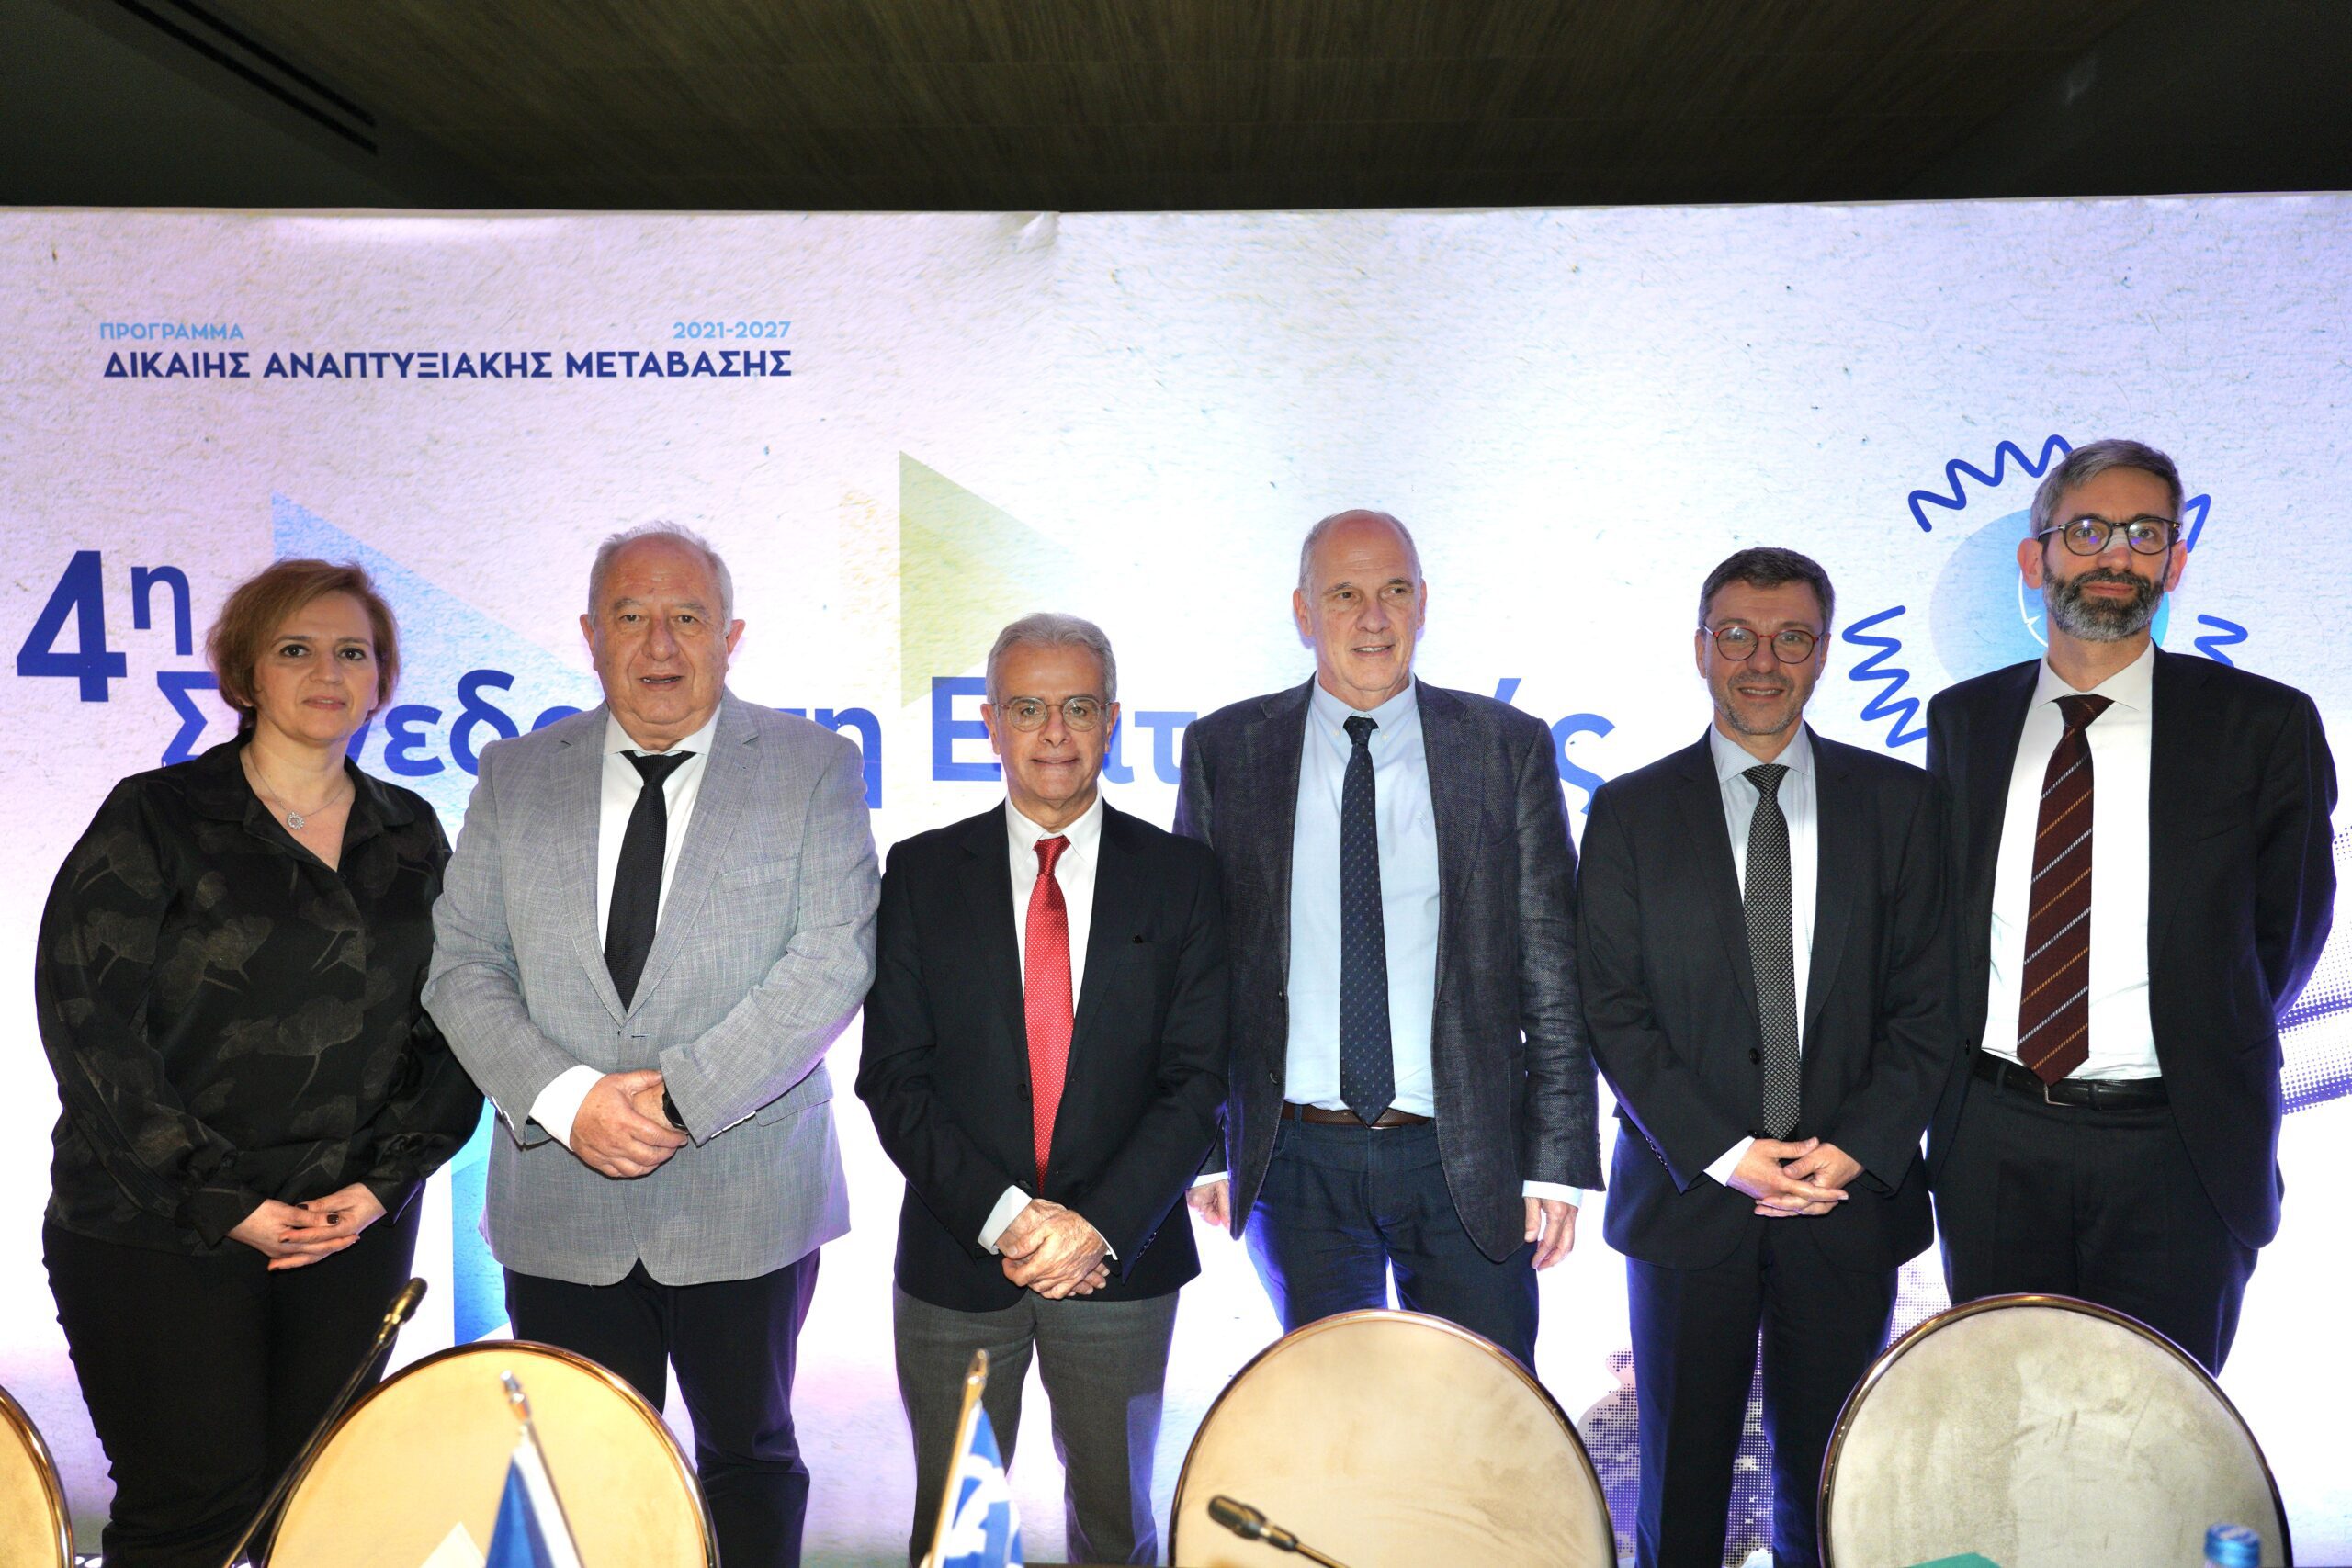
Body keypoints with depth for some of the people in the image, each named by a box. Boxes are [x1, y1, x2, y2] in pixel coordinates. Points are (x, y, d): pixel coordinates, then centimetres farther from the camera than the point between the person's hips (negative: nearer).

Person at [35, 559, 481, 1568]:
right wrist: (221, 1203, -12)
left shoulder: (411, 836, 9)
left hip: (359, 1224, 3)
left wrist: (386, 1181, -5)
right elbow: (85, 1016, -9)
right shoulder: (157, 818, -2)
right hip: (157, 1231, -3)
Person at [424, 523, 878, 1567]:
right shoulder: (516, 776, 6)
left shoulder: (814, 768, -2)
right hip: (558, 1206, 2)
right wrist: (567, 1099, -14)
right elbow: (463, 969, 2)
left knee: (750, 1461, 15)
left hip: (745, 1202, -2)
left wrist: (682, 1095, -18)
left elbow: (833, 962, -11)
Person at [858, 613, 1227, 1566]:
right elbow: (894, 1075, -4)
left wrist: (1101, 1225, -15)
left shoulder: (1180, 876, 0)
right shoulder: (923, 872, 1)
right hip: (956, 1257, 0)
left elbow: (1197, 1078, -4)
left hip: (1121, 1261, 0)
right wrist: (1004, 1216, -14)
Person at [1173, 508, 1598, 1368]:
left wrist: (1558, 1160, -3)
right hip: (1295, 1159, 1)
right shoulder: (1225, 750, 2)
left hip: (1467, 1159, 0)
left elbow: (1552, 968, 1)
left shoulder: (1510, 748, 1)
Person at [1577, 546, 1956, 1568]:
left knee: (1827, 1483, 10)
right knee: (1682, 1478, 9)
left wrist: (1857, 1149, -9)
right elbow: (1612, 1010, -3)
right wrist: (1720, 1154, -12)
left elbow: (1929, 1002, 2)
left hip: (1851, 1202, 1)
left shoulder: (1899, 802, 5)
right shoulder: (1629, 813, 2)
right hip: (1687, 1195, -1)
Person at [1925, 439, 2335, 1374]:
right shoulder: (1963, 719, 4)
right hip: (1993, 1142, 3)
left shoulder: (2261, 724, -5)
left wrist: (2207, 1061, 3)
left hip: (2173, 1153, -2)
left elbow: (2287, 928, 2)